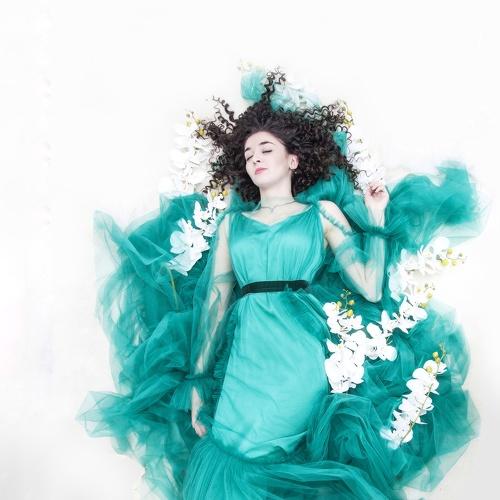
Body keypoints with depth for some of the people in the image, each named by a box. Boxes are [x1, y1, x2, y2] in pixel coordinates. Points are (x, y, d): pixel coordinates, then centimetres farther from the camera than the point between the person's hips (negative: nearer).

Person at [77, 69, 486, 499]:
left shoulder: (324, 212, 10)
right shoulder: (231, 222, 17)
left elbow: (371, 287, -1)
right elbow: (214, 301, 10)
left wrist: (377, 220, 2)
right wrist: (198, 379, 5)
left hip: (305, 357, -2)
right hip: (245, 359, 3)